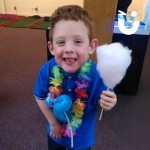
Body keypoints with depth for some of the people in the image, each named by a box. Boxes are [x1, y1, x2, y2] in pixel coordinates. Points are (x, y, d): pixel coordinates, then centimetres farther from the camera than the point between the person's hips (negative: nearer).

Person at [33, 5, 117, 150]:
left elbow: (102, 100, -16)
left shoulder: (97, 74, -32)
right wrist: (53, 123, -9)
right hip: (56, 132, 2)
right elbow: (40, 97, -10)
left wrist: (106, 103, -38)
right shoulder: (47, 70, -26)